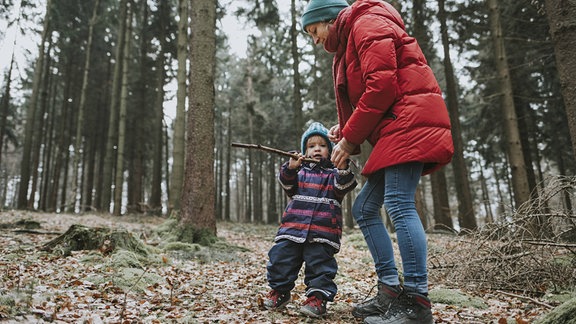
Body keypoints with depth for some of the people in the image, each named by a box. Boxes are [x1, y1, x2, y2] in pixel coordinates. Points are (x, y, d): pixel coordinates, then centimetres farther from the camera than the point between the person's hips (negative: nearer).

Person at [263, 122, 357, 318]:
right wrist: (291, 168, -22)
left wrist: (343, 169, -27)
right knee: (280, 258, 3)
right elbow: (287, 184, -1)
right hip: (292, 228, 2)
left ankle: (318, 297, 11)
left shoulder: (334, 173, 12)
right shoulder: (299, 171, 16)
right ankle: (279, 291, 22)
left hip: (322, 233, -2)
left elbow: (343, 187, -7)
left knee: (320, 264, -2)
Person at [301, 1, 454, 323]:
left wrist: (350, 138, -13)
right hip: (395, 129, 10)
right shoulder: (349, 44, 28)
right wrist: (344, 130, 6)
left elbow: (381, 85, -16)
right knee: (364, 209, 5)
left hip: (410, 120, -10)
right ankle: (391, 292, 7)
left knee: (399, 204, -19)